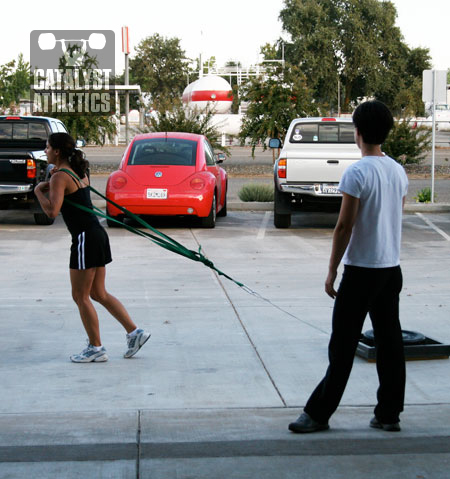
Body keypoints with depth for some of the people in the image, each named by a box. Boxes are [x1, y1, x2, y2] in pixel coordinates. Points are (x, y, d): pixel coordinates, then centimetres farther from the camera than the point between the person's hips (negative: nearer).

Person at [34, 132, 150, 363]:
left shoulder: (60, 177, -13)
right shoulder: (78, 172, 14)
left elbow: (52, 211, -24)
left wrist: (38, 191, -8)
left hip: (85, 239, -9)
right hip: (97, 234, 9)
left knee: (80, 296, 3)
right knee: (98, 294, 16)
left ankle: (96, 348, 10)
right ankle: (134, 332, 15)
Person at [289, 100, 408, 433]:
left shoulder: (357, 173, -16)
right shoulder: (398, 172, 7)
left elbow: (344, 227, -16)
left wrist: (332, 271, -9)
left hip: (361, 270, -7)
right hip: (392, 268, 7)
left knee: (343, 345, -2)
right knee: (390, 341, 9)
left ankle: (319, 413, 5)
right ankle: (389, 414, 15)